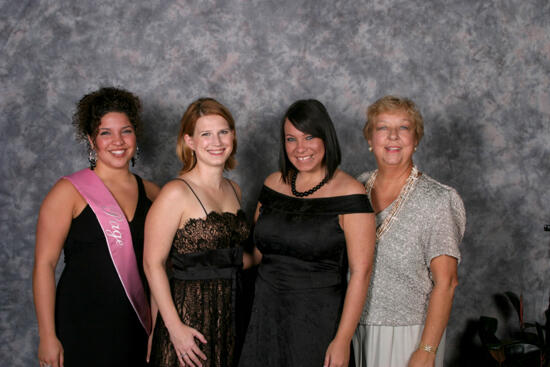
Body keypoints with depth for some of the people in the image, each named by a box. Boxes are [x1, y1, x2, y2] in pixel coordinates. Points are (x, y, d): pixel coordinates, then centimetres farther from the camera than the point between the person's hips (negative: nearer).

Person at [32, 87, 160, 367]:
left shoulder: (150, 192, 6)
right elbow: (44, 263, -9)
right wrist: (47, 337, -13)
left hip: (138, 330, 4)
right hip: (82, 330, -4)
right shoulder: (70, 191, -7)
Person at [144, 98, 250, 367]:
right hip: (190, 314, -6)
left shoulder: (234, 191, 10)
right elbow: (153, 264, -15)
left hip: (230, 313, 6)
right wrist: (175, 327, -18)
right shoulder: (176, 193, -12)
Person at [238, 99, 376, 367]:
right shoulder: (273, 184, 6)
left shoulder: (349, 194, -11)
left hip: (319, 322, -4)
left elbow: (360, 272, -14)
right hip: (265, 315, 5)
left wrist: (343, 340, -17)